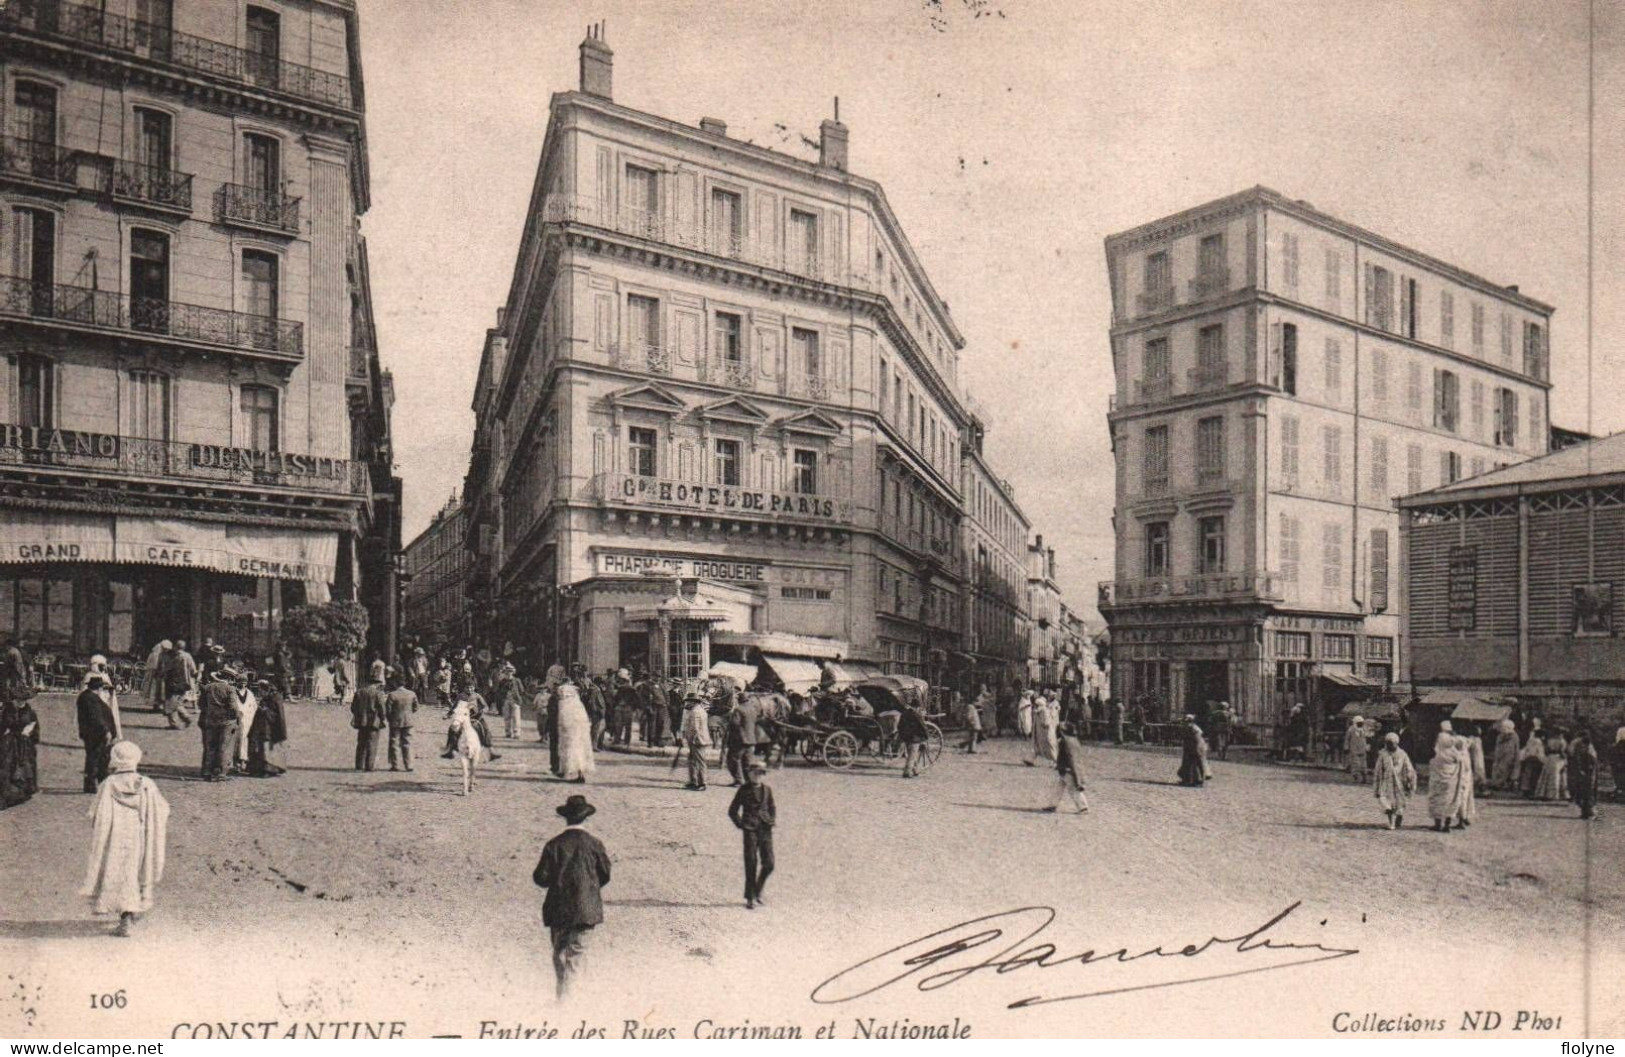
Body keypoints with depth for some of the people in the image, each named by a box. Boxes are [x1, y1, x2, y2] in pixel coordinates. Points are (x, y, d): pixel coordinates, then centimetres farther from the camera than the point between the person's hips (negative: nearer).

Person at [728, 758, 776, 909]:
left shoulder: (766, 789, 10)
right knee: (751, 864, -3)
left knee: (768, 864, 1)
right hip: (750, 830, -4)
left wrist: (774, 819, 5)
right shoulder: (744, 790, 0)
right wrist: (740, 825, -6)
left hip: (766, 829, 4)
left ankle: (758, 891, 25)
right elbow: (732, 811, 4)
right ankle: (750, 898, 8)